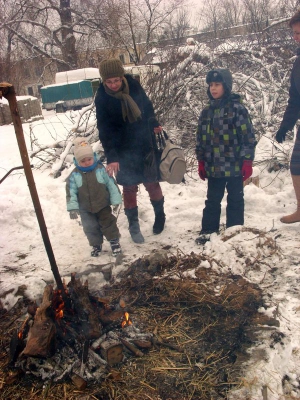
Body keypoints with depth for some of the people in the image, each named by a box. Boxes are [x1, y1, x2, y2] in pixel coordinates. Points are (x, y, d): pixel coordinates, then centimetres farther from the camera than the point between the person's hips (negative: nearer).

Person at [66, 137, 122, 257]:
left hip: (103, 205, -2)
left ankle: (114, 241, 25)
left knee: (108, 223, 8)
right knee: (90, 228, 11)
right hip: (85, 209, 2)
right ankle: (96, 245, 31)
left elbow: (111, 184, -7)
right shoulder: (74, 175, -8)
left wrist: (115, 200, -6)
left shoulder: (101, 169, -11)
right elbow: (71, 192, -5)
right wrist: (73, 207, -10)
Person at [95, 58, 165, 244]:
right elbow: (105, 130, -17)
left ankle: (160, 214, 34)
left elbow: (147, 106, 11)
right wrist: (111, 157, -23)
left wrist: (154, 124, 1)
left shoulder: (134, 85, -7)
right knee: (129, 188, 5)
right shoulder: (102, 99, -13)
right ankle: (133, 225, 22)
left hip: (145, 145, 2)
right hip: (124, 152, -2)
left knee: (152, 182, 11)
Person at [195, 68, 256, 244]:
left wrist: (247, 162, -12)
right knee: (212, 201, 15)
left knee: (235, 201, 10)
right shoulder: (206, 112, 7)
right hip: (213, 167, 5)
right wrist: (201, 162, 10)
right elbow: (201, 139, 12)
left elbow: (248, 137, -10)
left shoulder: (237, 108, -9)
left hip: (234, 167, -4)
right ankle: (208, 230, 27)